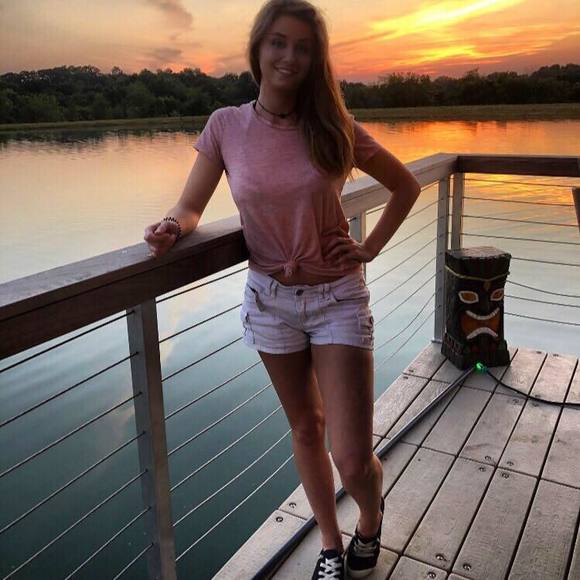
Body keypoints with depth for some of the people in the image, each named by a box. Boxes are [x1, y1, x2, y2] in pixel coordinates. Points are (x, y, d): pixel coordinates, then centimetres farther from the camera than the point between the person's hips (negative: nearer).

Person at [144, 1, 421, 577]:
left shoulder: (334, 127, -7)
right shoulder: (226, 126, -4)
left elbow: (406, 186, 5)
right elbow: (190, 209, -5)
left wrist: (370, 247, -4)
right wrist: (172, 226, -27)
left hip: (339, 296, -1)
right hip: (270, 297, 2)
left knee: (353, 459, -3)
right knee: (305, 428, 17)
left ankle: (371, 513, 35)